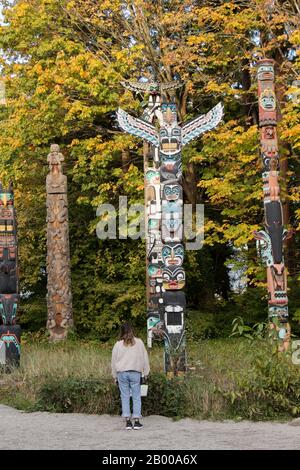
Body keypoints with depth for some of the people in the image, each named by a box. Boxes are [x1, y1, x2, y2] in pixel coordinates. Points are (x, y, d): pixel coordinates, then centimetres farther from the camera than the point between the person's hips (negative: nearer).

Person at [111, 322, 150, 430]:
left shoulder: (118, 344, 1)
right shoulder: (139, 342, 1)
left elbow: (114, 361, 7)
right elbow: (144, 358, 7)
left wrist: (115, 376, 17)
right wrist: (145, 372, 16)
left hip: (122, 373, 0)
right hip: (135, 373, 0)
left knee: (125, 397, 6)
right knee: (136, 397, 5)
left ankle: (128, 422, 5)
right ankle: (136, 421, 4)